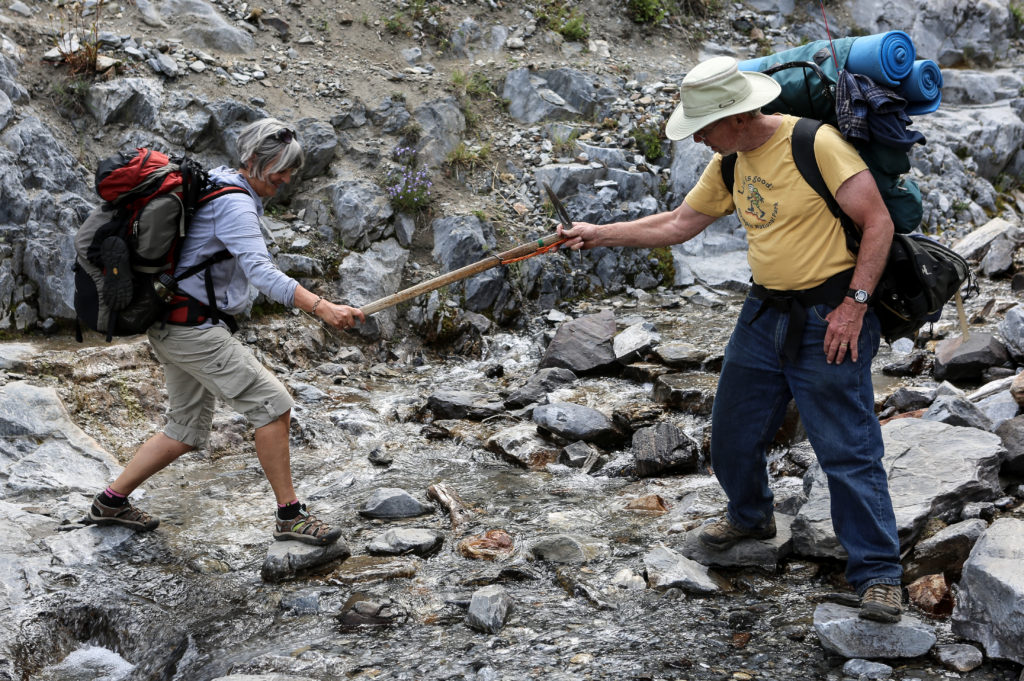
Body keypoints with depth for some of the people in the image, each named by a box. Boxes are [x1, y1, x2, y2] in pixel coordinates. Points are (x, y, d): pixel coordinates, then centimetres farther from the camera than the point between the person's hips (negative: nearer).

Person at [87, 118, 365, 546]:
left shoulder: (217, 187, 15)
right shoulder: (235, 204, -17)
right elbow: (261, 272, -31)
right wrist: (322, 308, -40)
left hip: (174, 327, 11)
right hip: (192, 328, -11)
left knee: (188, 430, 17)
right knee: (272, 404, -11)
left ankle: (112, 501, 25)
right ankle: (289, 515, -6)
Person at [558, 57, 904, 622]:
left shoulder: (817, 143, -18)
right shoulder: (730, 164, 6)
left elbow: (878, 222, -17)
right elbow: (678, 224, 18)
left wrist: (855, 304, -19)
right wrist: (600, 234, 15)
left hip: (830, 318, -8)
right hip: (765, 313, 8)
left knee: (848, 450, -6)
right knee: (733, 435, 17)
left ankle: (878, 572, 4)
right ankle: (750, 517, 44)